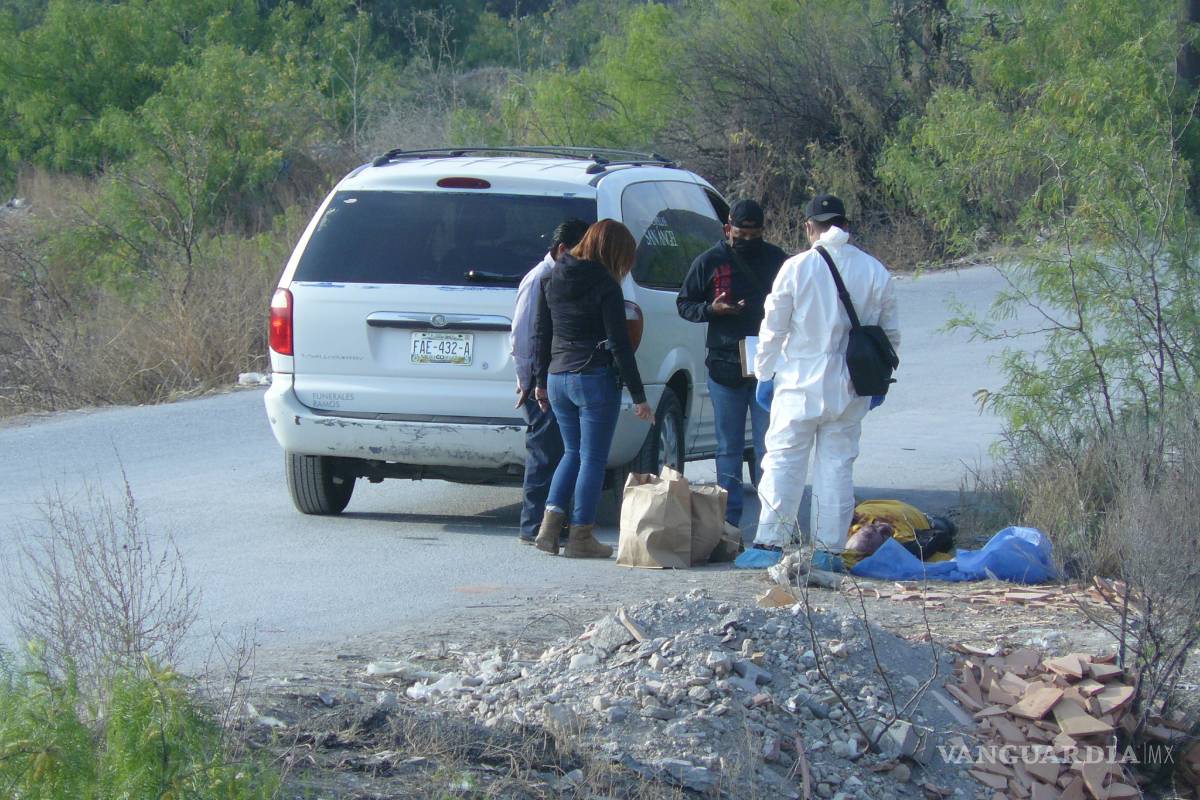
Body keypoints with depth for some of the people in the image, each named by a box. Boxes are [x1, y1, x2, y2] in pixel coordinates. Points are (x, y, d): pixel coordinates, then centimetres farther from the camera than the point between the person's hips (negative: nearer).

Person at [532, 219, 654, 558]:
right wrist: (638, 396, -10)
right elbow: (619, 345, -13)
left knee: (573, 452, 19)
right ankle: (581, 536, 4)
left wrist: (540, 381, 20)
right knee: (593, 458, 3)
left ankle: (550, 525, 7)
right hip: (596, 379, -6)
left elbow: (541, 335, 12)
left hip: (557, 377, 6)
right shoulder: (604, 286, -13)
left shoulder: (551, 280, 7)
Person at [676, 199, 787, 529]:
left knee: (769, 446, -2)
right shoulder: (709, 262, 5)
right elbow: (684, 303, 10)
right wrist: (712, 309, -11)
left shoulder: (776, 259, 8)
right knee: (729, 448, 6)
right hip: (725, 366, 0)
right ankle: (729, 520, 10)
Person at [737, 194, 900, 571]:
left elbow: (773, 328, -4)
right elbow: (890, 334, 9)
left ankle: (769, 543, -3)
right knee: (837, 465, 7)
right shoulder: (875, 272, 3)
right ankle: (829, 548, 6)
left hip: (801, 383, -3)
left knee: (783, 461, 2)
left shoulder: (797, 268, -7)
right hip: (850, 389, 3)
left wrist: (764, 374, 7)